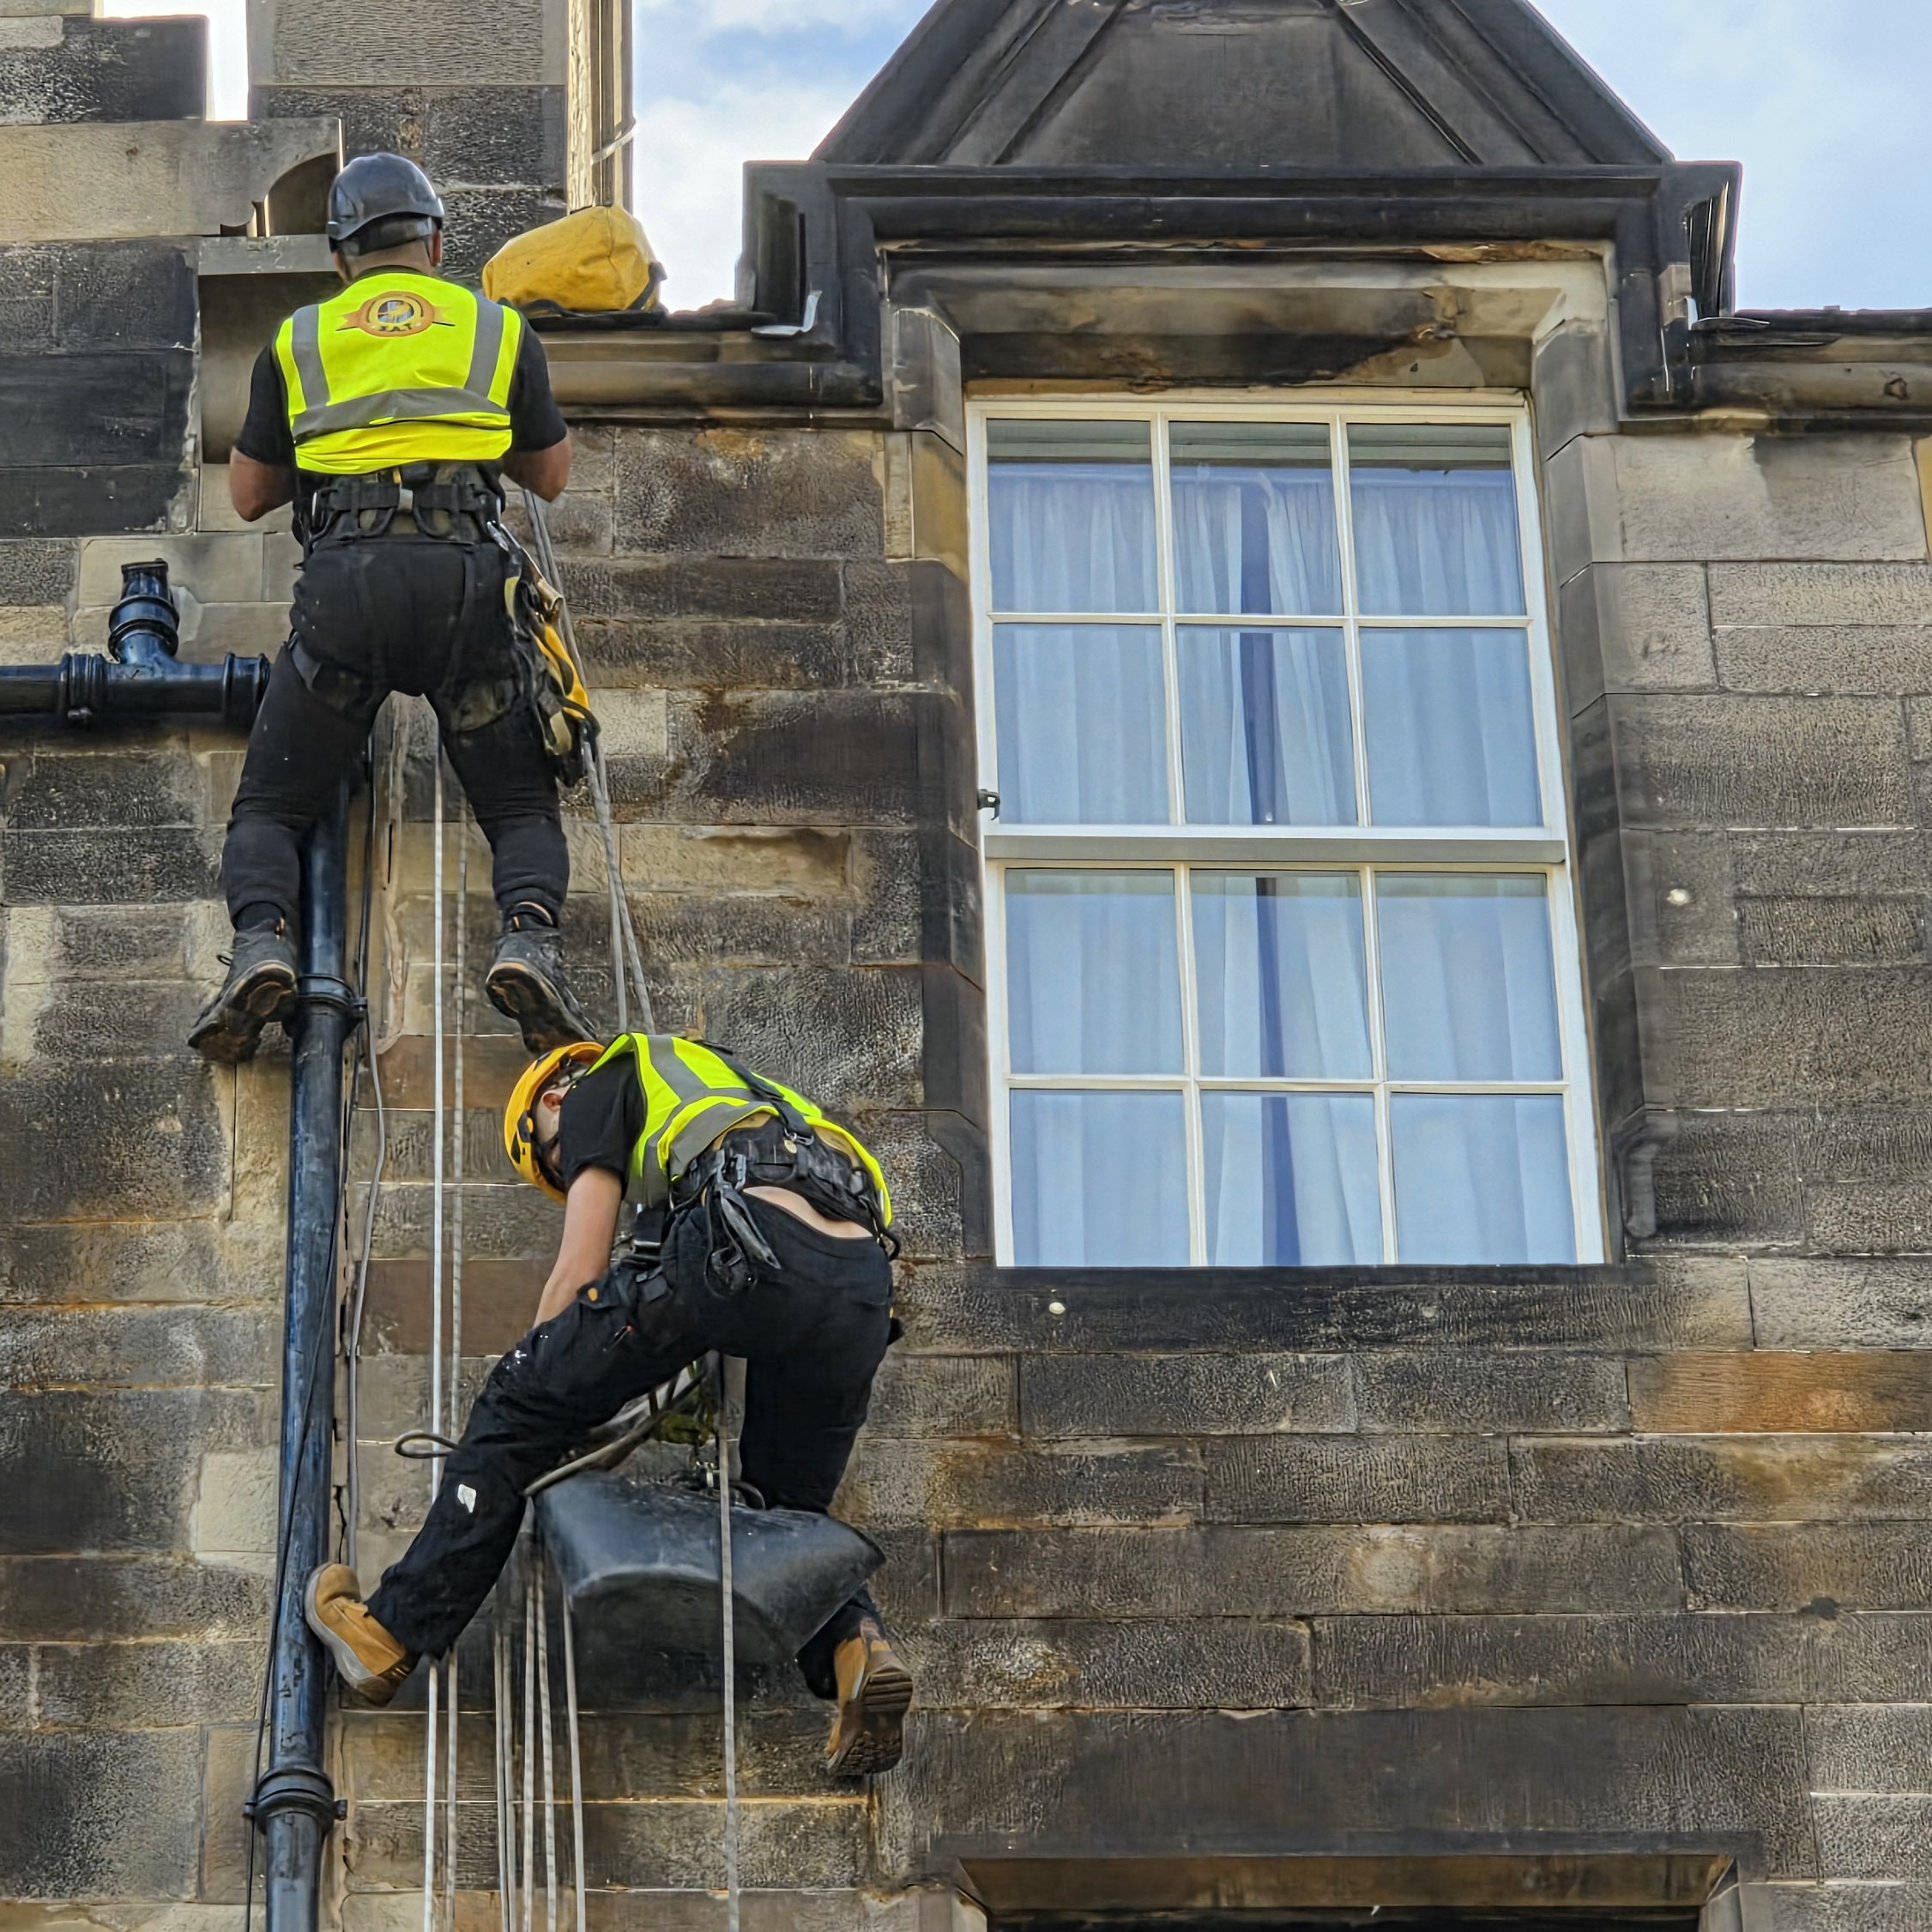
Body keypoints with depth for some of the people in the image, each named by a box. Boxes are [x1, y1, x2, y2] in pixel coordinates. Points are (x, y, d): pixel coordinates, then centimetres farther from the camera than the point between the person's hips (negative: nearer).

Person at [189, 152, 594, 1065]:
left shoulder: (297, 341, 18)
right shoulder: (501, 329, 18)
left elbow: (248, 496, 25)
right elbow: (551, 475, 29)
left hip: (344, 585, 0)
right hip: (468, 581, 0)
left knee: (269, 809, 11)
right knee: (522, 808, 11)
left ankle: (261, 942, -19)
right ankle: (529, 935, -20)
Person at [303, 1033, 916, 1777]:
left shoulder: (599, 1089, 25)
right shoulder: (722, 1090, 44)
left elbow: (579, 1274, 16)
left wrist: (532, 1398, 28)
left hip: (745, 1244, -6)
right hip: (865, 1287, 6)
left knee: (522, 1401, 9)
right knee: (788, 1509, 24)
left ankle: (394, 1632, 12)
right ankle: (855, 1642, -6)